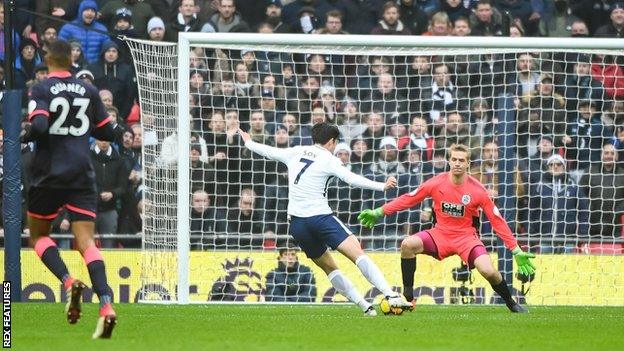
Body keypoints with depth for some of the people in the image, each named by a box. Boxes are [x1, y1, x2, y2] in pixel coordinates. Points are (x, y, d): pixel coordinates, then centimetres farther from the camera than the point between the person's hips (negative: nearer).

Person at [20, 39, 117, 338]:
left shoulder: (41, 90, -5)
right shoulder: (88, 91, 8)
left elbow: (38, 126, -19)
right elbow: (107, 132, 13)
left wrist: (23, 135, 1)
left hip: (49, 173, -3)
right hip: (82, 174, 3)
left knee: (38, 235, 17)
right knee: (86, 241, -4)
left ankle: (68, 281, -10)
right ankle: (106, 305, -24)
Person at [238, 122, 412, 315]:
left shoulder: (295, 153, 15)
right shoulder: (328, 159, -1)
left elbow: (269, 151, 31)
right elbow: (351, 178, -16)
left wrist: (249, 143, 50)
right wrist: (382, 186, -19)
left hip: (297, 224, 6)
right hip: (319, 216, -6)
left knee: (329, 267, 17)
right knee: (358, 253, -16)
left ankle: (365, 306, 9)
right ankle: (391, 296, -32)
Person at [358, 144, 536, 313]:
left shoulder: (477, 190, -11)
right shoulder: (437, 183, -7)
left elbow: (497, 221, -7)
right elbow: (408, 199, 2)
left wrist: (516, 251, -9)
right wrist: (378, 212, 0)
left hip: (466, 236, -2)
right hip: (441, 234, 2)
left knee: (488, 271, -25)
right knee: (408, 244, -24)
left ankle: (511, 304, 3)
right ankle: (407, 297, -13)